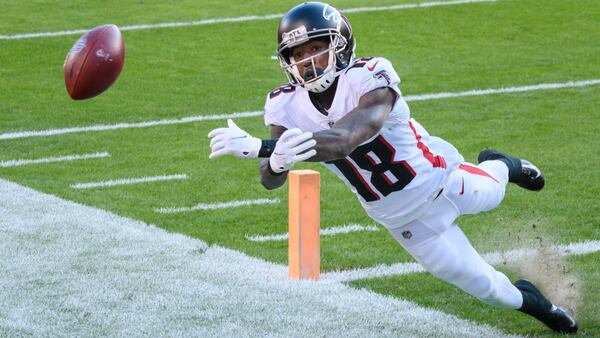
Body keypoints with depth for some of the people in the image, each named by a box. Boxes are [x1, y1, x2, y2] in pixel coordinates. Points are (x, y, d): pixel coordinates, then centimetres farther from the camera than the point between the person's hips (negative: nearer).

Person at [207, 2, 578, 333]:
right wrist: (276, 161, -54)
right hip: (403, 219, 3)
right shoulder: (287, 105, -20)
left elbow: (344, 141, -50)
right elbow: (271, 181, -26)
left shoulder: (370, 79, -34)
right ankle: (522, 299, 46)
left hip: (435, 177, -3)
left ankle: (498, 166, 61)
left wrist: (258, 146, -61)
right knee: (480, 283, 14)